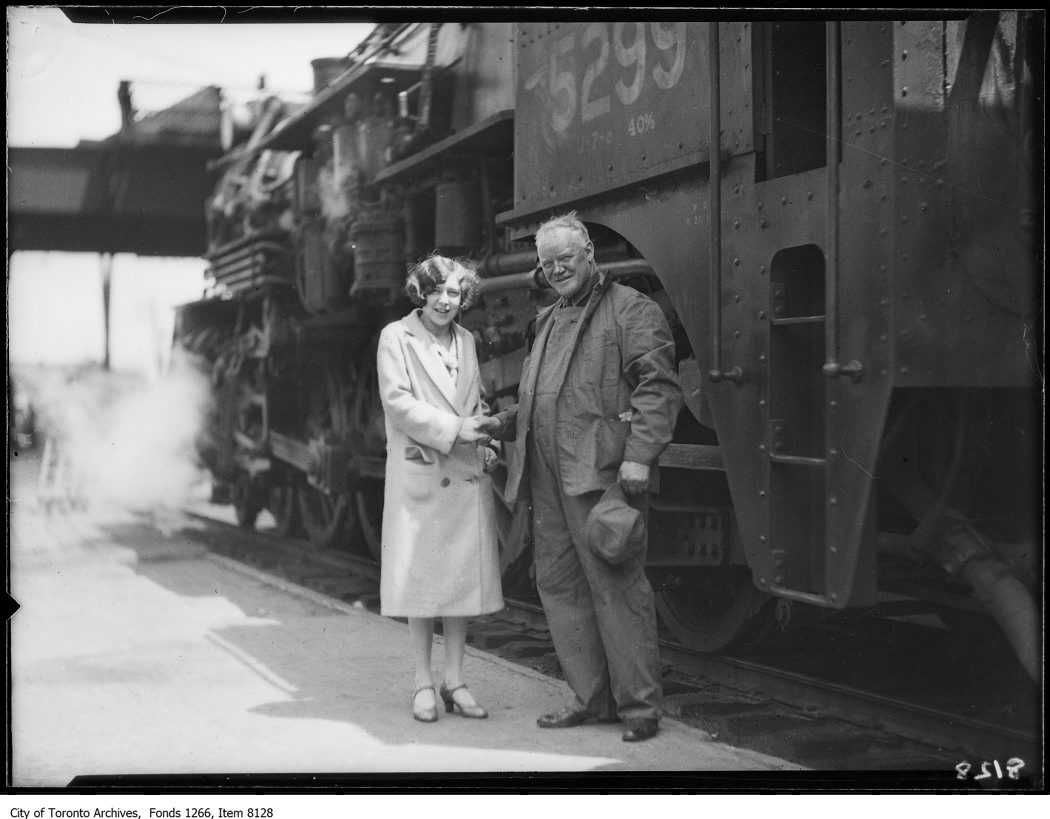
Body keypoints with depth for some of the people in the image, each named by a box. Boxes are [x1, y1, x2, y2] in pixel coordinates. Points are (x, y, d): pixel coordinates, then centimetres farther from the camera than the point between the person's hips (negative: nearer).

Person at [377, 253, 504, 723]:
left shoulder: (466, 341, 16)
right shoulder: (396, 337, -1)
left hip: (468, 476, 5)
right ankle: (423, 684, 10)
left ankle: (455, 681, 15)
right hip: (419, 474, -5)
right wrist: (452, 429, -16)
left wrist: (486, 442, 2)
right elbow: (397, 401, -10)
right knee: (422, 579, 0)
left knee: (464, 576, 6)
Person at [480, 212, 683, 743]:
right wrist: (504, 423, 11)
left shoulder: (630, 310, -1)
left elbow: (659, 387, -10)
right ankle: (592, 698, 20)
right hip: (547, 478, 8)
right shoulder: (549, 321, 24)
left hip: (601, 474, -8)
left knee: (617, 588, -6)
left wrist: (639, 455, -20)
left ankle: (639, 706, 2)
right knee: (558, 584, 10)